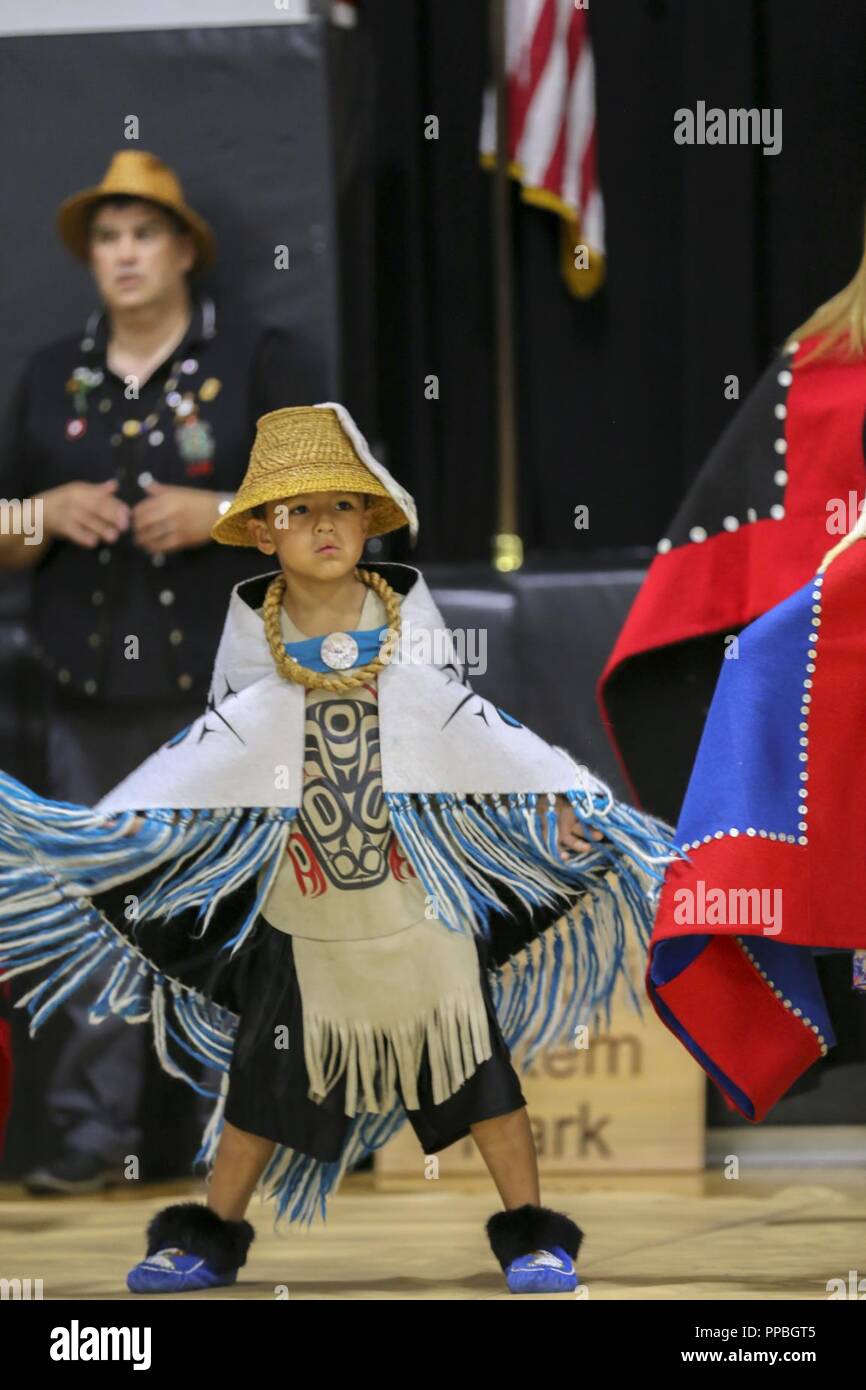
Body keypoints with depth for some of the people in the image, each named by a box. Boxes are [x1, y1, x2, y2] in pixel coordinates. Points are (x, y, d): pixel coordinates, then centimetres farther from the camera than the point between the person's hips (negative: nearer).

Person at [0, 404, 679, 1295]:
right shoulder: (253, 629, -4)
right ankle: (209, 1243, 21)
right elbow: (207, 757, 4)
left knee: (476, 1060, 1)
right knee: (266, 1070, 9)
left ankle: (532, 1237, 10)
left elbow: (476, 733, 1)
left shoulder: (408, 612, -5)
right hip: (302, 906, 1)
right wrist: (106, 831, -3)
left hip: (424, 892, -1)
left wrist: (553, 803, -7)